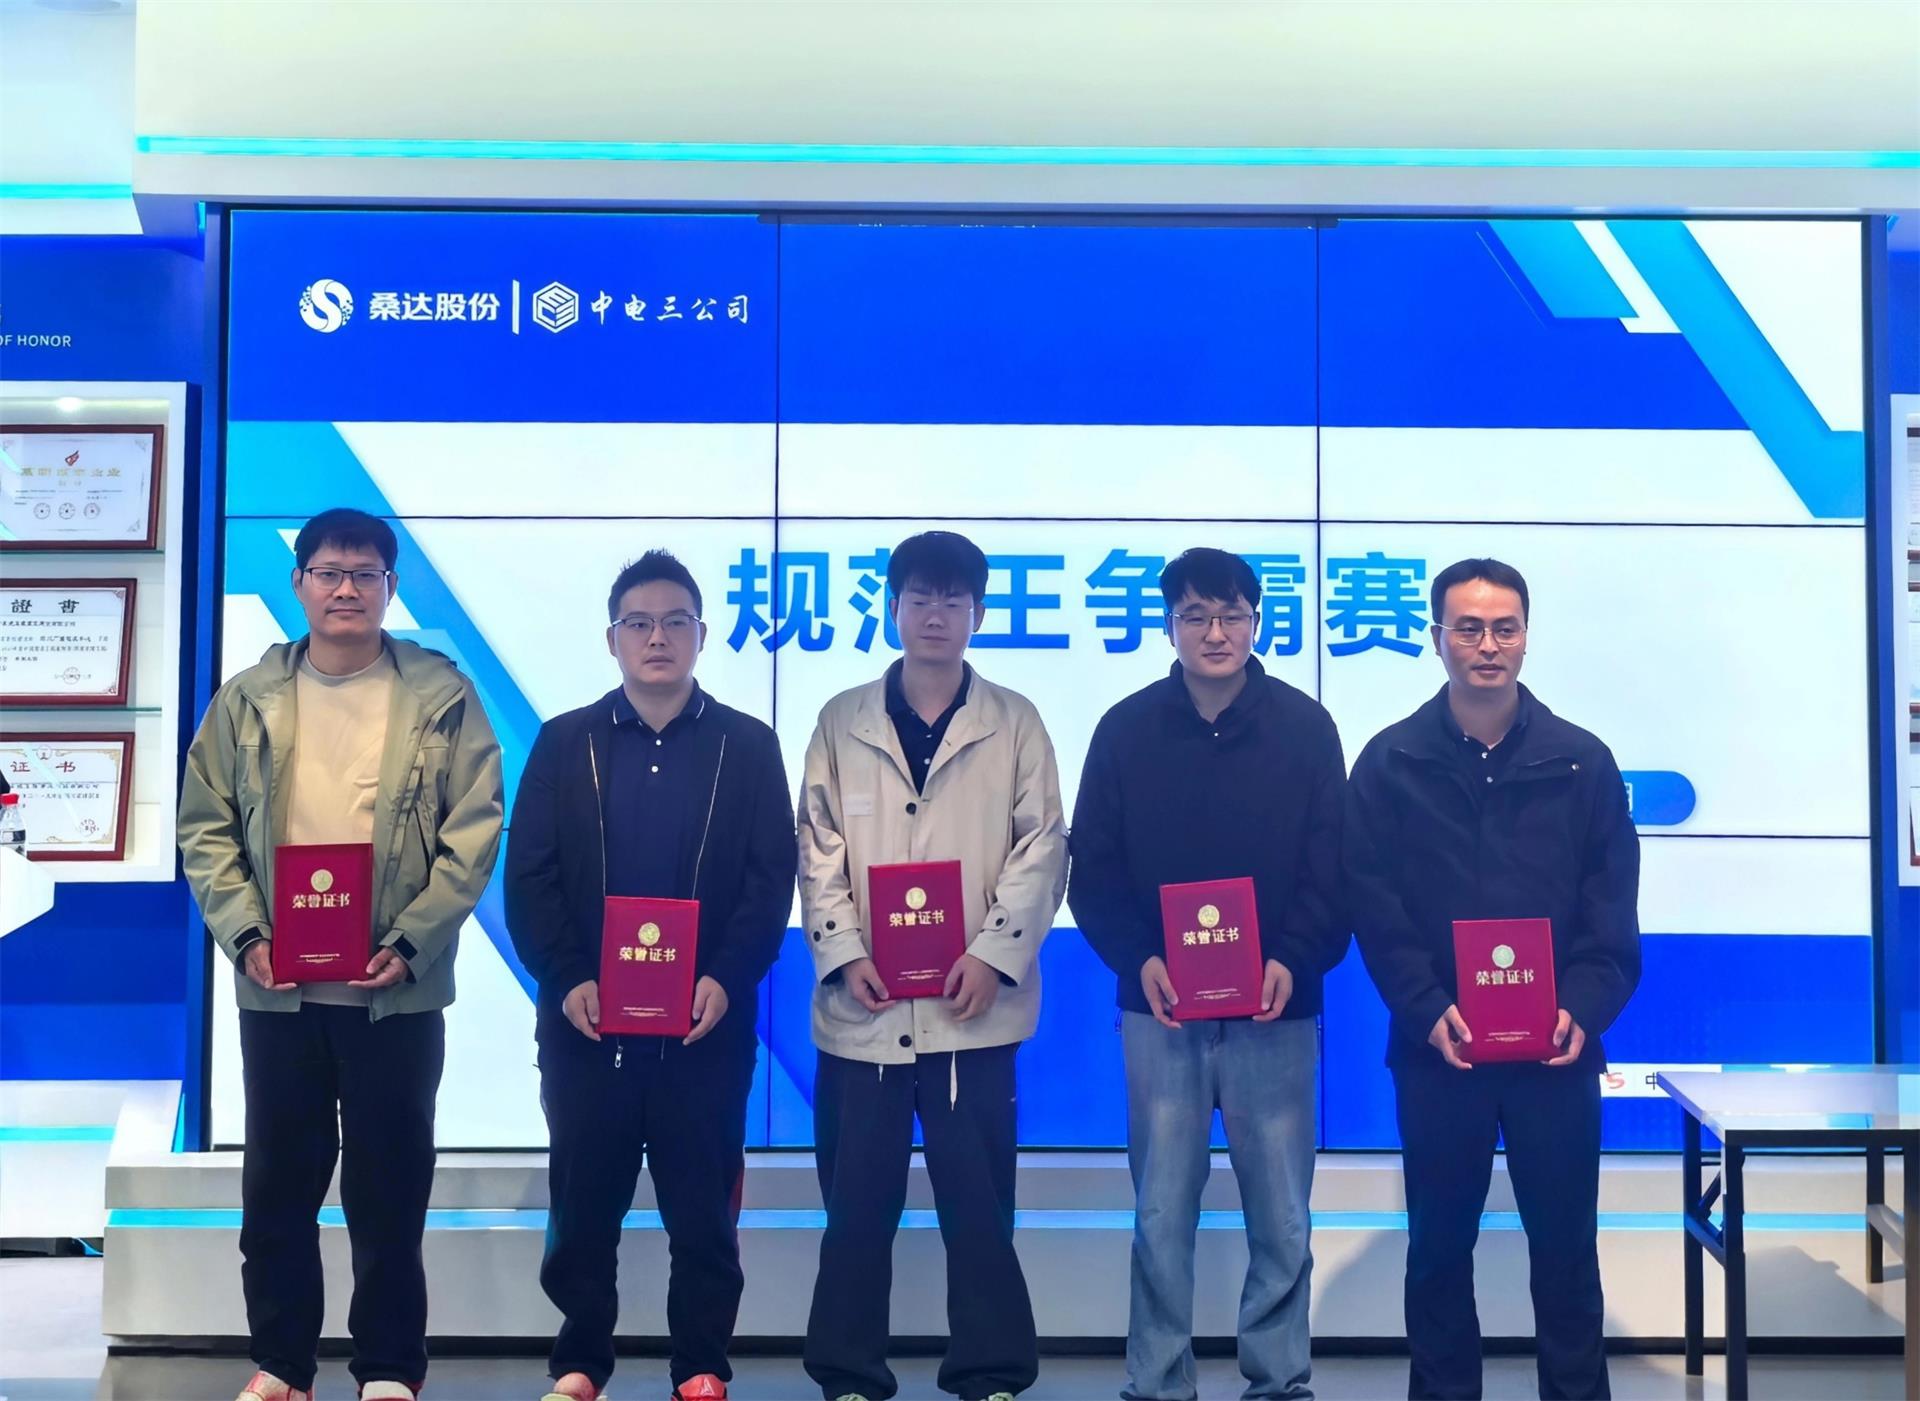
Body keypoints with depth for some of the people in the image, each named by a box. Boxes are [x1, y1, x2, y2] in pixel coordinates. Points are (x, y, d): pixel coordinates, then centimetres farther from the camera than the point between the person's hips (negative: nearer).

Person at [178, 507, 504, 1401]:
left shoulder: (442, 696, 0)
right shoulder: (248, 700, 7)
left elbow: (474, 831, -4)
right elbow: (205, 828, 6)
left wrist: (410, 944, -13)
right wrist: (245, 935, -8)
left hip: (396, 987, -2)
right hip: (276, 986, 2)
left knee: (389, 1186, 6)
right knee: (277, 1183, 11)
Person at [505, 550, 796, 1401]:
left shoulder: (749, 746, 6)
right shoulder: (564, 743, 8)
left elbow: (772, 879, 0)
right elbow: (528, 876, 2)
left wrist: (727, 979, -13)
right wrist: (565, 979, -11)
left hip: (706, 1023, -1)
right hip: (586, 1020, 1)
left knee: (703, 1211, 5)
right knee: (582, 1207, 8)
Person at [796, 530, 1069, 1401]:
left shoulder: (1014, 723, 6)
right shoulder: (842, 722, 8)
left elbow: (1041, 850, 1)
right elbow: (819, 850, 4)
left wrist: (993, 954, -11)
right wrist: (844, 953, -9)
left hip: (973, 1008, -1)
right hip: (862, 1007, 1)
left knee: (980, 1204, 2)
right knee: (856, 1206, 7)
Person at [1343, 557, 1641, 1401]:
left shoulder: (1582, 761, 4)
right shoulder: (1389, 763, 2)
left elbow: (1612, 910, 2)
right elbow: (1374, 908, -3)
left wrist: (1582, 1010, -13)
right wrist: (1427, 1012, -16)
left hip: (1556, 1050, 1)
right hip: (1436, 1049, 0)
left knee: (1566, 1245, 9)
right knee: (1439, 1246, 10)